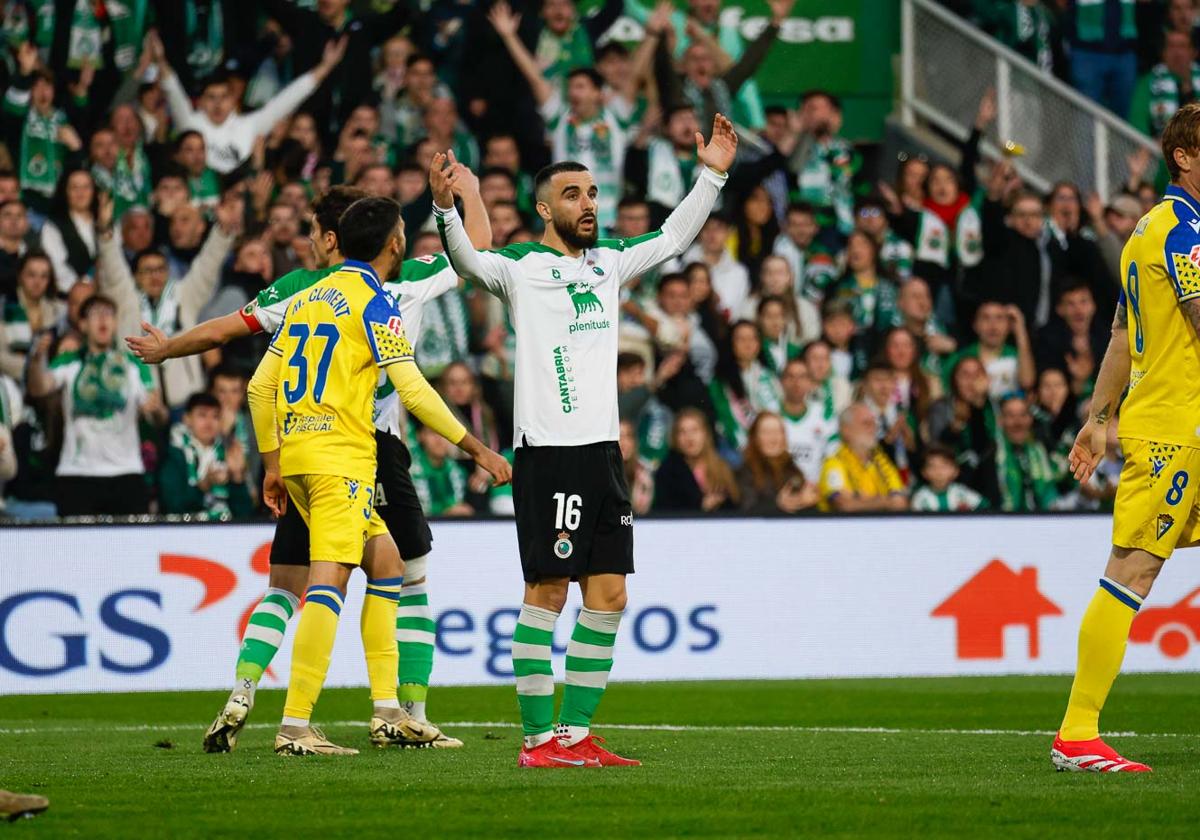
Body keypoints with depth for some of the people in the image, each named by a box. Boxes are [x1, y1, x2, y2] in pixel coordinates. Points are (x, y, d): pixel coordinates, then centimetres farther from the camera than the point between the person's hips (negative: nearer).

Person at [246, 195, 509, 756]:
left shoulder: (308, 298, 16)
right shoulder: (373, 303, -6)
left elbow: (261, 385, 16)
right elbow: (412, 390, -13)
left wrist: (272, 464, 21)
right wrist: (475, 448, -7)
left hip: (295, 453, 9)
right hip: (341, 456, -9)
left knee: (387, 565, 16)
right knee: (328, 583, -12)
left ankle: (387, 713, 12)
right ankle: (295, 726, -19)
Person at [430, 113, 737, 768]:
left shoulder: (608, 261, 16)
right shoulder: (520, 267, -3)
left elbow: (673, 238, 28)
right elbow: (469, 260, -21)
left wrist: (712, 176, 21)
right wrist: (445, 209, -38)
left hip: (603, 450, 7)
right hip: (547, 451, -7)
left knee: (608, 597, 6)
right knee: (546, 592, -7)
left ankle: (576, 734, 12)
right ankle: (538, 739, -4)